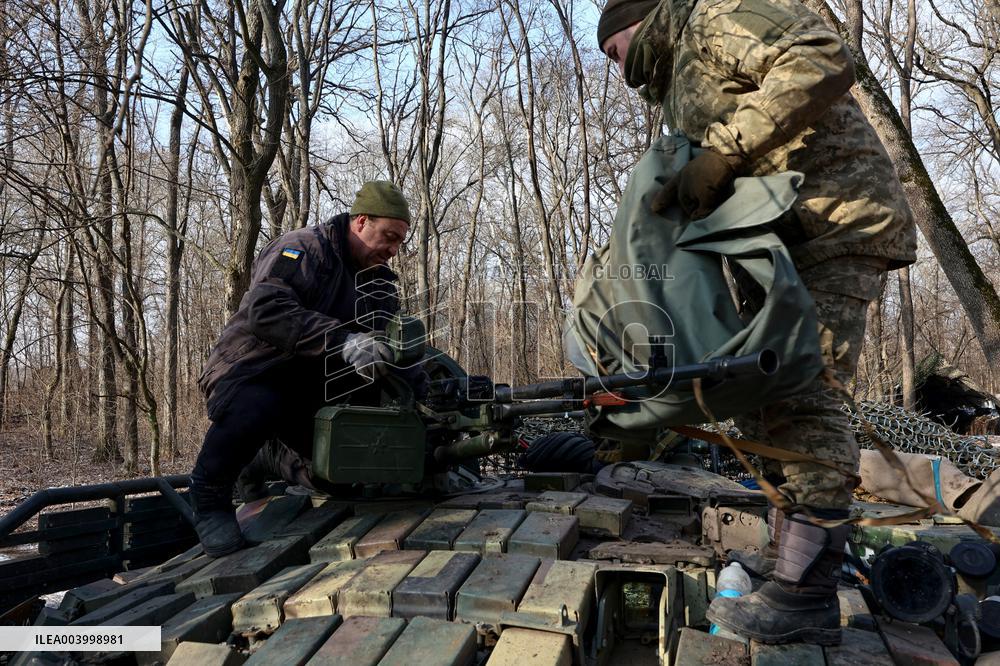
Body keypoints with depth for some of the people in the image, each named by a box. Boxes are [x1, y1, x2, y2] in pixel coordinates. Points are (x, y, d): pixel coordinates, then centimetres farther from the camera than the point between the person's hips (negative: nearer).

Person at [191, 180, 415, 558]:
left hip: (306, 386, 7)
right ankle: (209, 492, -10)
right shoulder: (302, 249, -15)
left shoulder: (376, 279, 10)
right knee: (255, 410, -38)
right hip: (250, 373, -7)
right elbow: (266, 311, -31)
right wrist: (343, 342, -42)